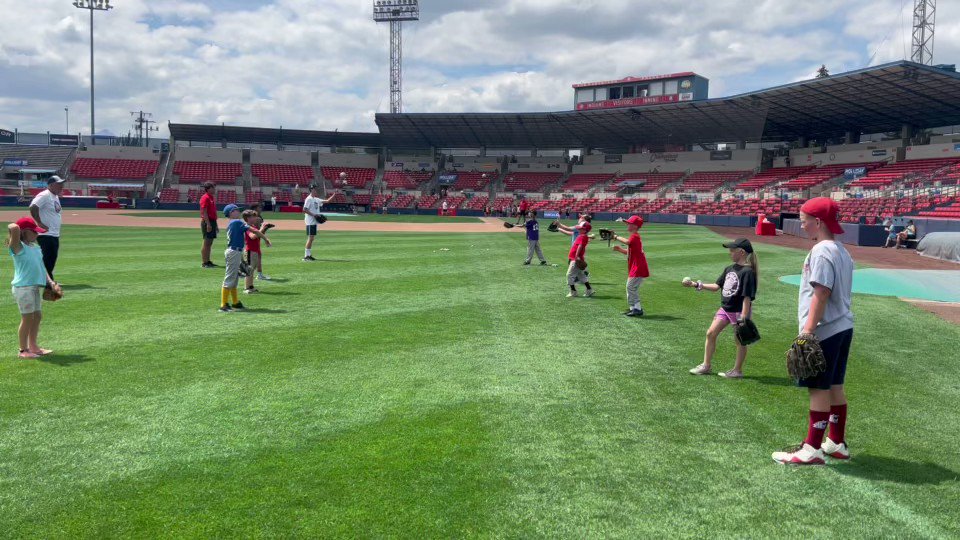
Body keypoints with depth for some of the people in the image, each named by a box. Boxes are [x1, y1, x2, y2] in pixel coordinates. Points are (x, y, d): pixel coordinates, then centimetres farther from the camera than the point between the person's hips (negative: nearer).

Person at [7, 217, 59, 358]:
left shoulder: (36, 247, 15)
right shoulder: (18, 247, -9)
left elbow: (41, 267, 15)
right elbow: (14, 227, -28)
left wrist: (51, 282, 5)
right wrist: (12, 237, -8)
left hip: (37, 286, 8)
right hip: (23, 287, -8)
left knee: (37, 316, 14)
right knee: (27, 318, -2)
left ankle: (33, 346, 26)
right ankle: (24, 350, 9)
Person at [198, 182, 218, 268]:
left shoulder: (211, 198, 18)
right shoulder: (205, 198, -11)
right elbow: (204, 212, -17)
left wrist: (215, 225, 21)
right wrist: (208, 224, -23)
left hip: (212, 222, 10)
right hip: (207, 222, -10)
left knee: (210, 243, 12)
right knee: (206, 242, -8)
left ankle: (208, 261, 18)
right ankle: (204, 263, -6)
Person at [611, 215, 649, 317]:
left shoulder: (635, 236, -14)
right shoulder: (634, 237, 19)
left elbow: (627, 242, -35)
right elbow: (629, 252, 22)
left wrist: (616, 237, -22)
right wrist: (619, 249, 7)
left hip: (638, 268, -11)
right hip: (635, 268, 11)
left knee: (631, 287, -10)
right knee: (631, 287, 17)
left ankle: (637, 309, -7)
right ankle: (633, 308, 26)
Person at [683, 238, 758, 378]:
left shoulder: (747, 271, -19)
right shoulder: (729, 269, 6)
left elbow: (747, 297, -21)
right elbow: (717, 286, 13)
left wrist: (743, 318, -23)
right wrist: (696, 285, 6)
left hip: (739, 311, -8)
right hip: (725, 308, 8)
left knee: (740, 340, 6)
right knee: (711, 333, 6)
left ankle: (737, 370, 19)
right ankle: (706, 366, 16)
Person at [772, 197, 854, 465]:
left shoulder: (822, 252, -16)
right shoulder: (842, 252, 14)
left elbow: (821, 295, -22)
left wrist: (808, 331, -24)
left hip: (824, 331, -10)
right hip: (844, 327, 10)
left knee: (819, 388, -5)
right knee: (835, 387, 16)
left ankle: (812, 450, 1)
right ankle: (837, 444, 26)